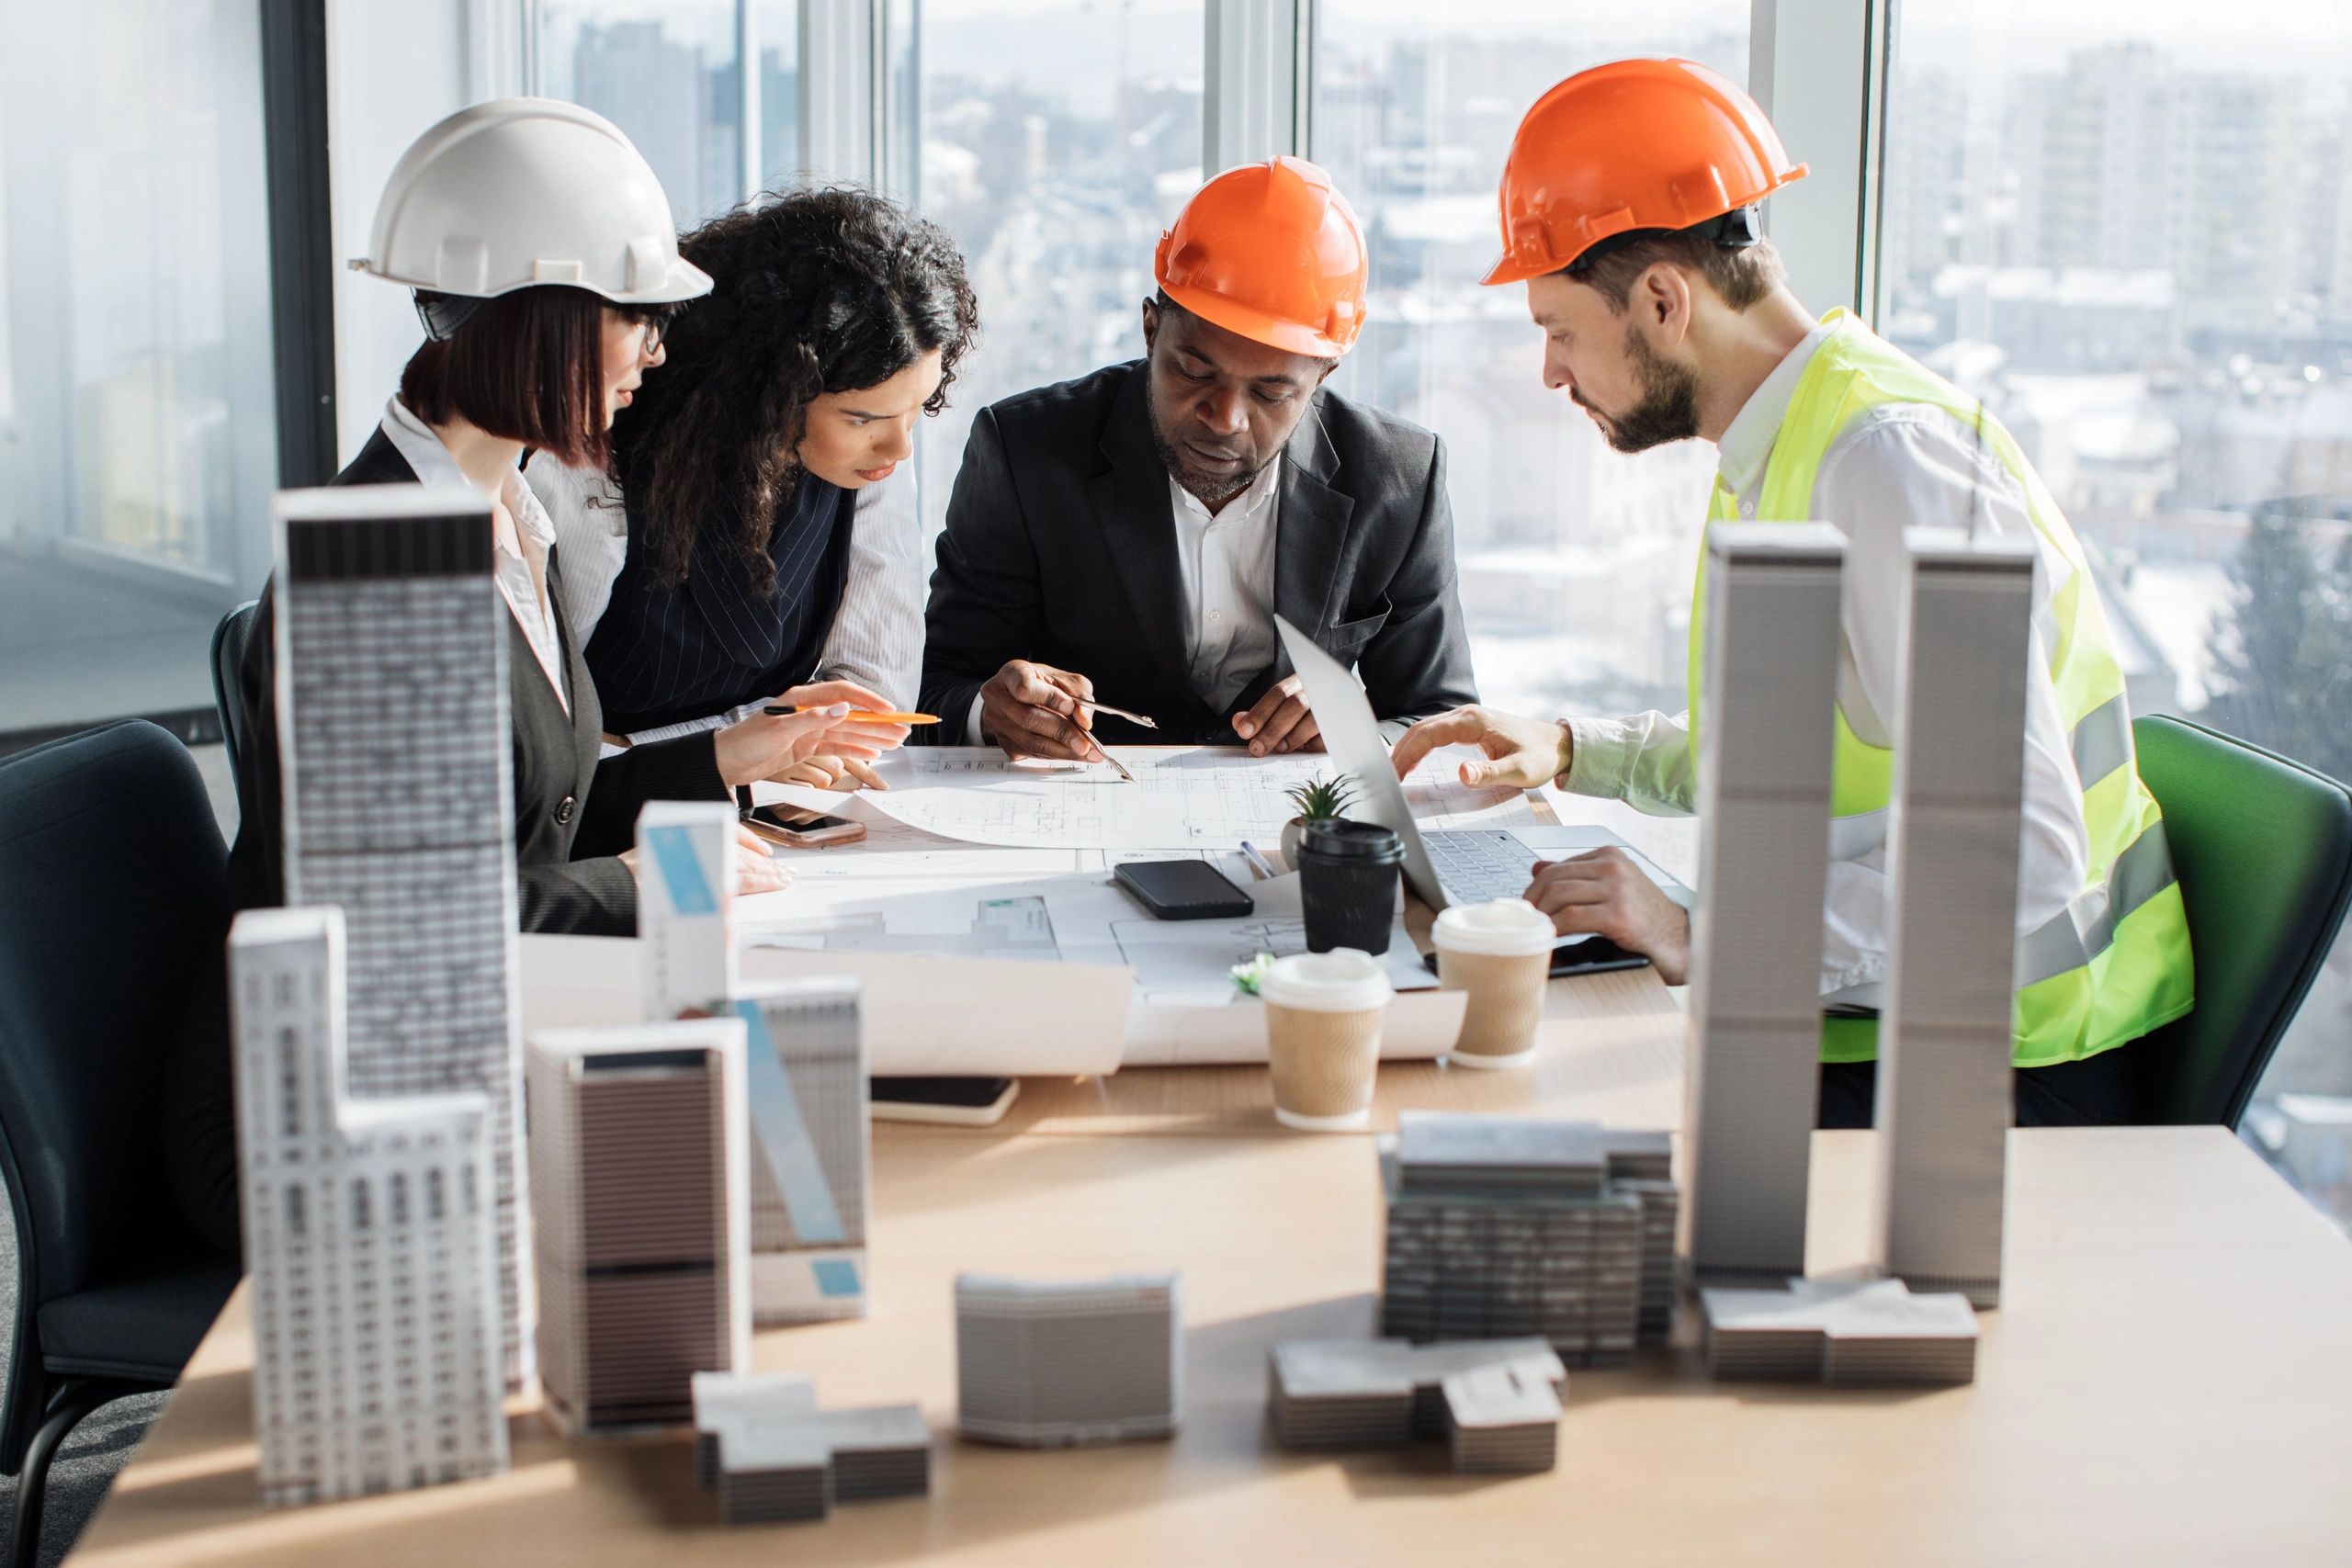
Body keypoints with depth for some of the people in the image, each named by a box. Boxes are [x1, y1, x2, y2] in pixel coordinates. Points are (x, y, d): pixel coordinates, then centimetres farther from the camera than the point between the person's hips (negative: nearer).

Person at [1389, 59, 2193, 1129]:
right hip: (1855, 1029, 9)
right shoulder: (1777, 455, 11)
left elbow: (2017, 863, -28)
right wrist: (1568, 753, 15)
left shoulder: (1891, 461, -21)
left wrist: (1708, 939, -27)